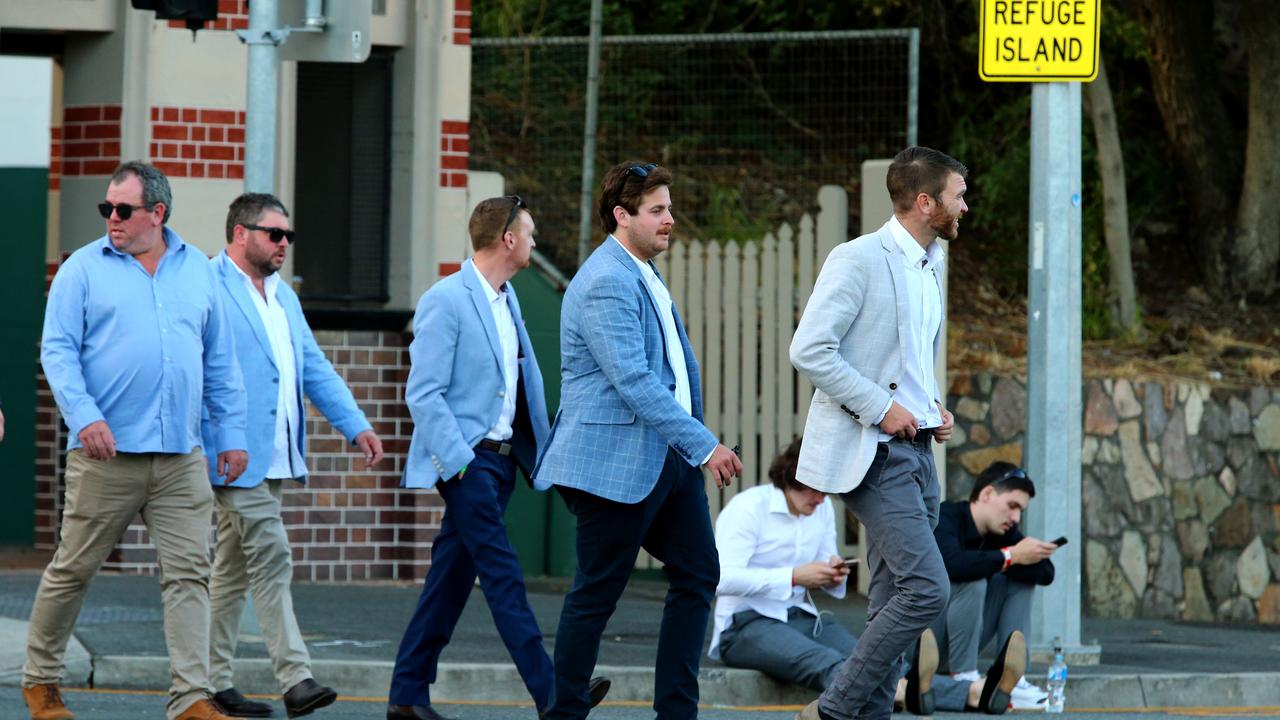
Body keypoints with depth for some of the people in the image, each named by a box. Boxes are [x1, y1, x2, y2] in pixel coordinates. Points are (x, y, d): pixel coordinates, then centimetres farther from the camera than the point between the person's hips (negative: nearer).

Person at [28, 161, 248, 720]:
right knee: (73, 570, 4)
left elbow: (220, 361, 17)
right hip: (107, 453, -3)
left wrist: (230, 434, 11)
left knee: (188, 574, -4)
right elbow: (57, 350, -5)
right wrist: (84, 415, -19)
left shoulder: (198, 271, 13)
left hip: (181, 458, 3)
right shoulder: (83, 269, 2)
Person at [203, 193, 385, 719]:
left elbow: (315, 369, 22)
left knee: (235, 567, 11)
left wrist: (356, 426, 11)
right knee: (272, 559, -13)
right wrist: (222, 445, -20)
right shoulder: (207, 289, -9)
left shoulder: (282, 297, 20)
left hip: (275, 456, 9)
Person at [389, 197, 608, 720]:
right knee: (502, 575, -11)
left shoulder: (506, 299, 15)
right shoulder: (447, 300, -12)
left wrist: (539, 449, 15)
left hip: (501, 456, 8)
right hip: (467, 459, -8)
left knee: (453, 574, 8)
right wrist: (459, 459, -22)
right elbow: (423, 393, -16)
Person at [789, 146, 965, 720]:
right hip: (871, 454, -9)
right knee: (926, 588, -17)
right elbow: (809, 350, -18)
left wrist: (933, 406, 11)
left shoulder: (930, 267, 17)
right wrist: (880, 407, -18)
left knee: (895, 604, 7)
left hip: (916, 451, 9)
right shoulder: (859, 260, -11)